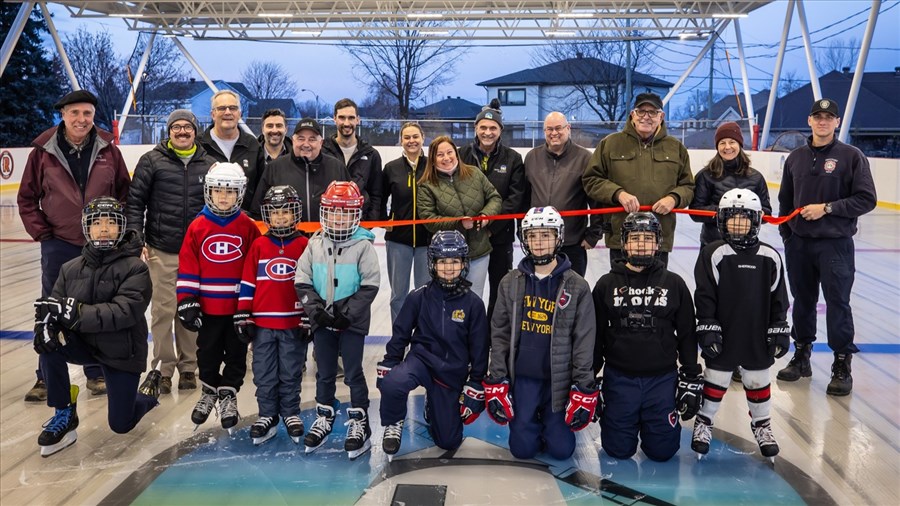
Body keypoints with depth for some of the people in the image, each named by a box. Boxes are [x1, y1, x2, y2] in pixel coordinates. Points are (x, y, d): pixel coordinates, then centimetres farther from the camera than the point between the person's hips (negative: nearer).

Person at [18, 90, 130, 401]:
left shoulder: (108, 150, -2)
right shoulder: (44, 151, -4)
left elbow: (125, 193, 4)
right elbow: (27, 198, 4)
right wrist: (41, 232, -3)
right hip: (58, 245, 0)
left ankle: (96, 373, 24)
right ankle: (46, 377, 21)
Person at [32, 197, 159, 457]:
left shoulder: (135, 268, -17)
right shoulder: (71, 268, -1)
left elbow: (124, 312, -29)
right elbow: (54, 305, -6)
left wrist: (75, 311, -38)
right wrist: (45, 322, -30)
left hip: (121, 353, -4)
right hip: (84, 344, 4)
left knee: (121, 424, 1)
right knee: (50, 343, -28)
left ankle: (150, 393, 37)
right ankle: (64, 416, -9)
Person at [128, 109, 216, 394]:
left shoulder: (208, 164, 7)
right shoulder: (152, 161, 0)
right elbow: (135, 202, 1)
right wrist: (137, 239, -6)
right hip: (161, 251, -2)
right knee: (163, 310, 0)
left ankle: (188, 367, 21)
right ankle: (163, 369, 12)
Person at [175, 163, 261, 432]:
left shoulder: (248, 227, -2)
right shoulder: (198, 226, -1)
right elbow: (187, 267, -1)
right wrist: (186, 302, -5)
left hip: (239, 306, -1)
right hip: (207, 306, 1)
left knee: (236, 353, 9)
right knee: (208, 353, 15)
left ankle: (228, 395, 24)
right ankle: (208, 391, 34)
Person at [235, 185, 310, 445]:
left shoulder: (305, 245, -1)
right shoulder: (259, 245, 4)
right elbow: (247, 282, 5)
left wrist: (309, 319, -2)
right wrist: (243, 317, 2)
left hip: (294, 324, -1)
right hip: (262, 323, 2)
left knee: (290, 373, 9)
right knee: (264, 374, 7)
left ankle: (291, 414, 23)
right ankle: (267, 415, 19)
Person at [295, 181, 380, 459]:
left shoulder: (363, 245, -9)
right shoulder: (315, 245, 2)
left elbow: (370, 285, -12)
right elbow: (302, 281, 2)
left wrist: (348, 314, -16)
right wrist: (316, 309, -10)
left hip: (352, 321, -4)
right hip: (323, 320, 4)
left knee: (353, 373, 2)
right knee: (324, 372, 15)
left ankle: (359, 423, 13)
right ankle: (324, 418, 30)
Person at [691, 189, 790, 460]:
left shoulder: (770, 257, -1)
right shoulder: (713, 254, -9)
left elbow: (778, 297, 5)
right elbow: (704, 295, -9)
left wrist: (779, 330, 4)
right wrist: (707, 328, -12)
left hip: (757, 336, 2)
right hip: (722, 336, -2)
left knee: (758, 381, 15)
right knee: (716, 380, 9)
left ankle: (762, 425, 34)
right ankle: (703, 423, 27)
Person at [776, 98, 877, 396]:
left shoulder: (851, 156, -4)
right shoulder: (796, 157, 9)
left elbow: (867, 200, -8)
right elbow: (785, 200, 15)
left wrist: (827, 208, -15)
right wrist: (786, 234, 10)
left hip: (835, 244, -4)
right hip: (799, 243, 4)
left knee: (838, 304, -1)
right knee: (802, 301, 13)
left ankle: (842, 365, 11)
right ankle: (801, 356, 26)